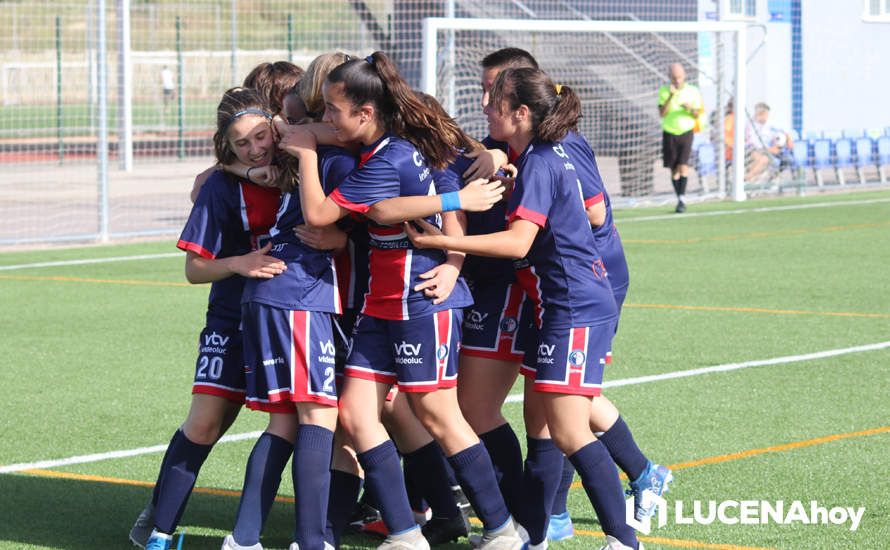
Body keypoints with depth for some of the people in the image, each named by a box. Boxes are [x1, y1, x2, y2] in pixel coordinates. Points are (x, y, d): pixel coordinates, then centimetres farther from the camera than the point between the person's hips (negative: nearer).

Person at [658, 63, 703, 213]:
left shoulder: (693, 91, 1)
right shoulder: (664, 91, 0)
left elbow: (697, 114, 5)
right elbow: (662, 113, -11)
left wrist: (691, 109, -18)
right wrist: (671, 96, -22)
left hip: (686, 132, -1)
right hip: (669, 133, 1)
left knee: (683, 166, -15)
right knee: (674, 169, 4)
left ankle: (682, 199, -17)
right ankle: (679, 199, 16)